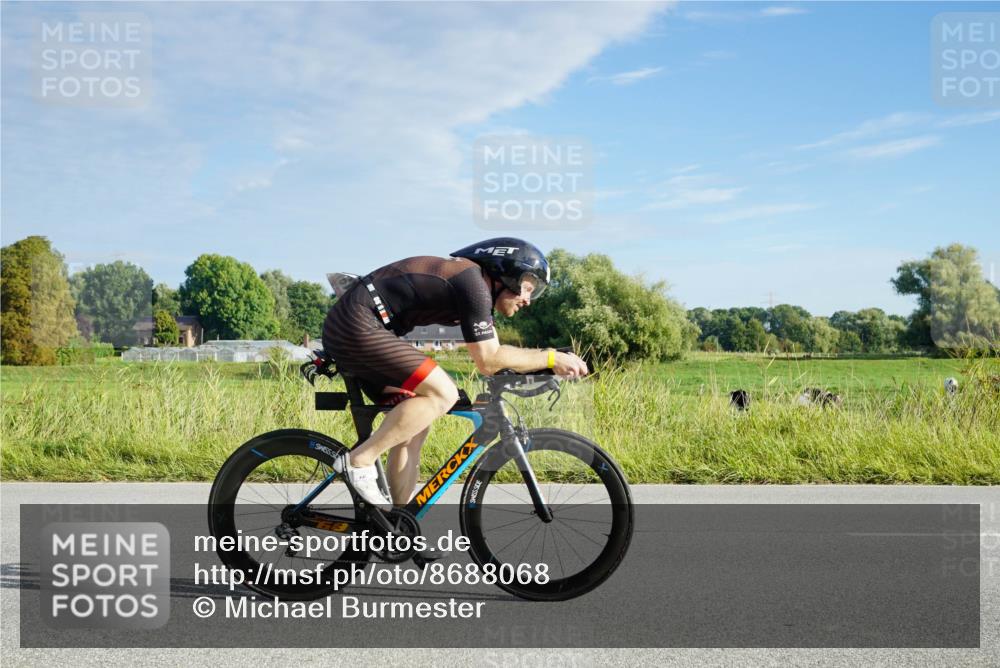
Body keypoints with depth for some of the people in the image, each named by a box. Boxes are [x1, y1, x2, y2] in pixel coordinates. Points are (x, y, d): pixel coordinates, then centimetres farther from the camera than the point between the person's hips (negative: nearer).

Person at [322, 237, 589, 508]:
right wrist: (551, 358, -9)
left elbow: (491, 351, 20)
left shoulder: (466, 277, 16)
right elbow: (487, 361, -15)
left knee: (414, 425, 9)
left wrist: (545, 359, 10)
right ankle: (359, 461, -12)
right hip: (359, 326, -10)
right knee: (442, 394, -18)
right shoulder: (473, 283, -14)